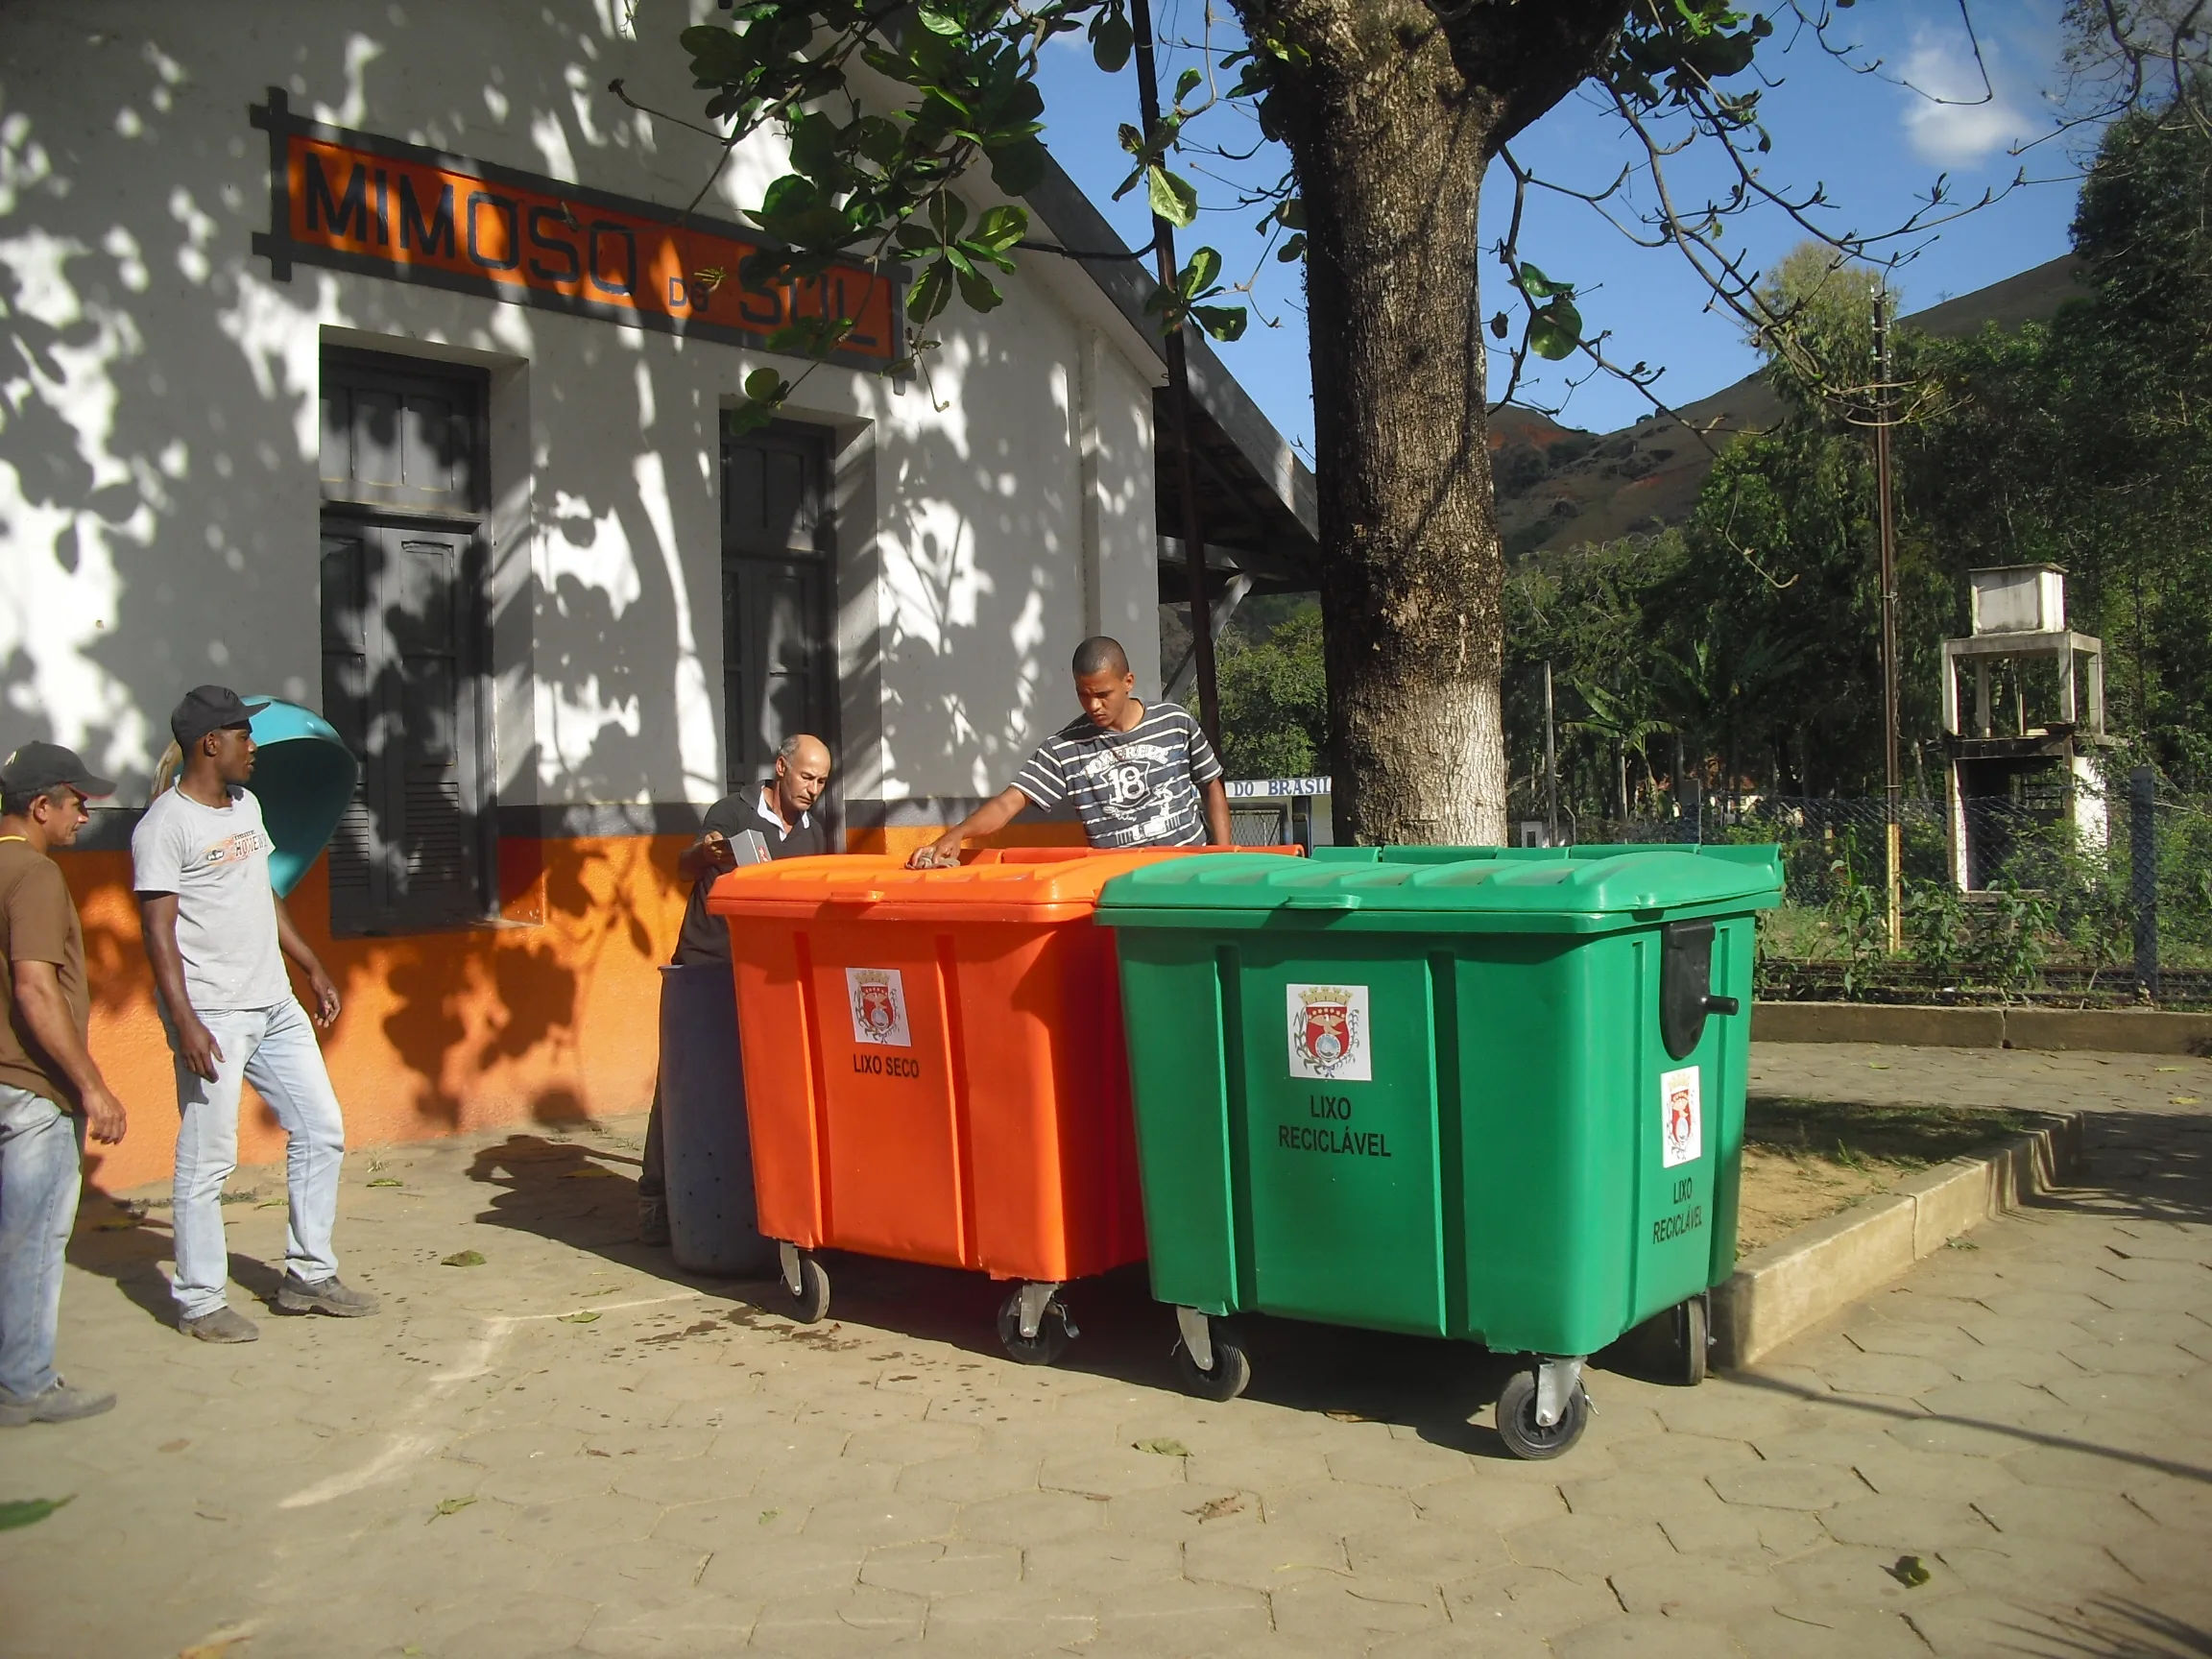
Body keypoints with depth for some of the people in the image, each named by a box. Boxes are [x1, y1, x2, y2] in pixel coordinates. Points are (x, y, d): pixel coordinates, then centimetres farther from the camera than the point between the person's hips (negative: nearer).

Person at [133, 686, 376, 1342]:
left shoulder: (246, 806, 13)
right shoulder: (165, 826, -12)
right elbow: (159, 932, -16)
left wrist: (313, 969, 21)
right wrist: (185, 1023, -23)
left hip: (275, 1006, 9)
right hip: (214, 1016, -9)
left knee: (321, 1130, 11)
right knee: (207, 1161, -1)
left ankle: (309, 1275, 22)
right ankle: (200, 1302, 12)